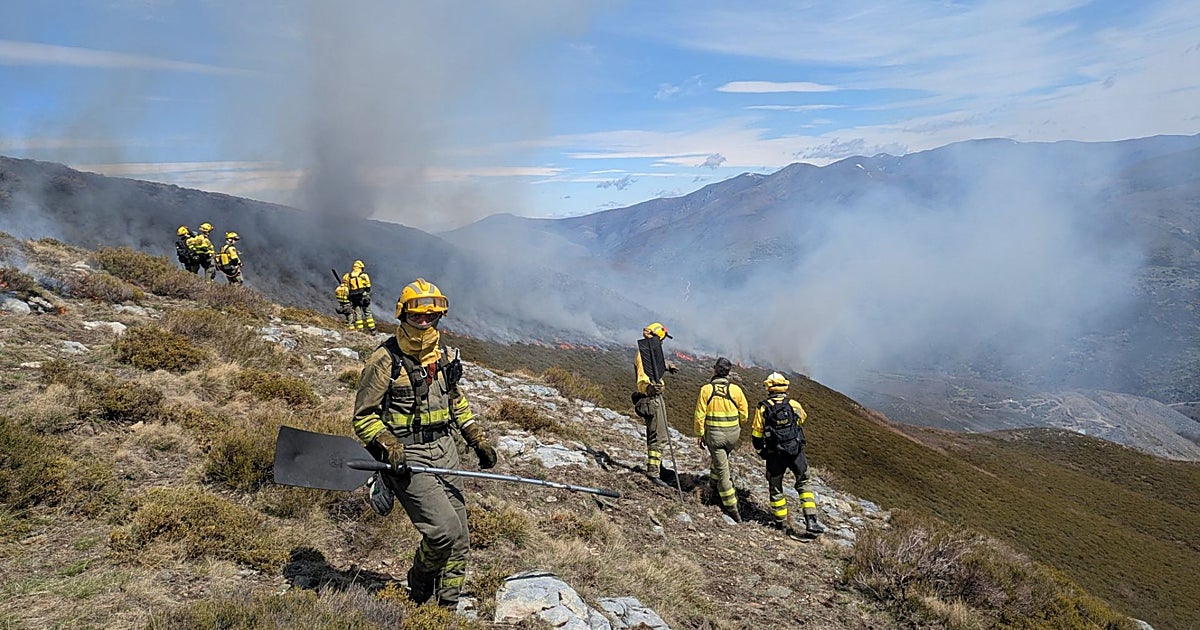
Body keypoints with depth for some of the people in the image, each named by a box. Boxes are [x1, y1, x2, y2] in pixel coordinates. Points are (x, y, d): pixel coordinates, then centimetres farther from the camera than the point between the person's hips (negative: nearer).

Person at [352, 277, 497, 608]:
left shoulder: (445, 355, 8)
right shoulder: (385, 361, -11)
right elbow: (364, 417, -7)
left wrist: (477, 439, 16)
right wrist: (389, 447, -22)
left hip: (445, 450, 6)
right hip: (407, 457, -6)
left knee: (459, 540, 7)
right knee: (444, 530, -16)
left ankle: (447, 607, 26)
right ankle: (418, 591, 14)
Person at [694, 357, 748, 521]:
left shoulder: (706, 389, -10)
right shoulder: (736, 389, -6)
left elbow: (700, 415, -7)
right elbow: (744, 415, 1)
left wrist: (699, 434, 5)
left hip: (714, 434, -2)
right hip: (733, 434, 2)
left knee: (722, 470, 4)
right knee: (723, 458, 31)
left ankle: (732, 507, 7)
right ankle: (714, 485, 47)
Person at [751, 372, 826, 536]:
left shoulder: (763, 409, -6)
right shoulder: (794, 405, -3)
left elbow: (756, 435, -2)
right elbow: (803, 418, 22)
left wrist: (760, 451, 16)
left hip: (775, 456, -1)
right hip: (796, 452, 1)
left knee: (775, 488, 15)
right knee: (805, 484, 15)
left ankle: (781, 523, 23)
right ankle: (811, 521, 7)